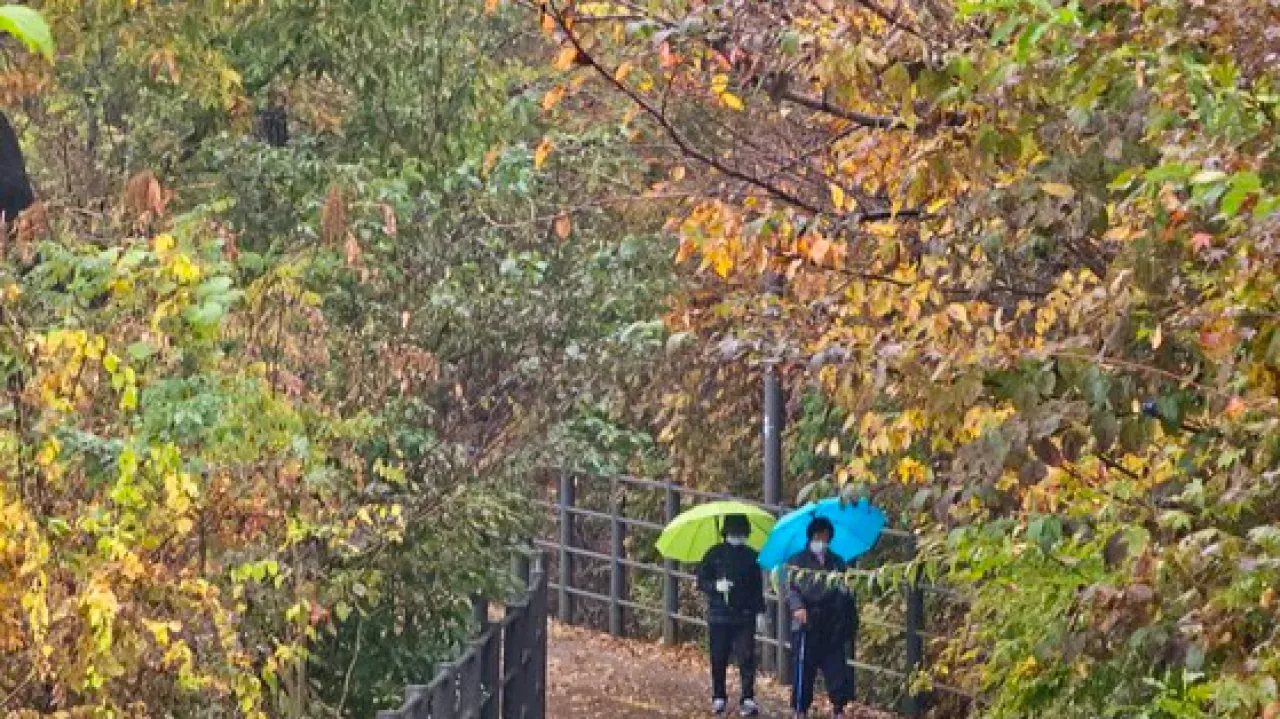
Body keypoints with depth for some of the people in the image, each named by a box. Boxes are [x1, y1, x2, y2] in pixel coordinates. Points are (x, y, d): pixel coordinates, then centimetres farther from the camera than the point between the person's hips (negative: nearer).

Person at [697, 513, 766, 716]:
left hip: (745, 617, 0)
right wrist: (715, 586, -17)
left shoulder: (751, 556, 8)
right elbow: (701, 581, 2)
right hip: (719, 616, 0)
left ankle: (748, 700, -6)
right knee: (718, 659, 5)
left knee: (747, 658, -7)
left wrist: (760, 610, 8)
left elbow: (758, 586, 13)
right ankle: (719, 698, 18)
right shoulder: (715, 554, 2)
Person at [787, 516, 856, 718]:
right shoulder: (798, 561, 3)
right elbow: (791, 588, -6)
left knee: (836, 667, -1)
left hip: (832, 625, 3)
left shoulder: (836, 563, 14)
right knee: (804, 669, -2)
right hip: (807, 625, -3)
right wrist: (797, 606, -25)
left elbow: (845, 592, 17)